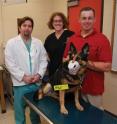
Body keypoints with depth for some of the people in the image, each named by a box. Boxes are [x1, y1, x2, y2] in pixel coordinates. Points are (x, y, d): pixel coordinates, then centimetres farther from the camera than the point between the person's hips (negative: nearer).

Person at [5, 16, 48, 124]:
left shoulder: (38, 43, 6)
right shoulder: (11, 43, -3)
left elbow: (44, 60, 4)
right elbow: (10, 64, -8)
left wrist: (39, 74, -9)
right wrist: (23, 77, -13)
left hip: (36, 83, 3)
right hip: (20, 84, -2)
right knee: (20, 110, 10)